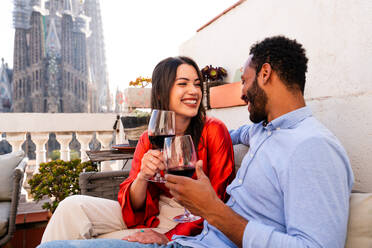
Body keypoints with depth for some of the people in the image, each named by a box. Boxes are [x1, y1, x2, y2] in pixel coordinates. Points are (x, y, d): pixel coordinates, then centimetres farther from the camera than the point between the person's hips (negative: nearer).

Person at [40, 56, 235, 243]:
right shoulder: (148, 139, 1)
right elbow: (134, 206, -2)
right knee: (72, 206, -14)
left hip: (187, 228, -4)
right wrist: (142, 177, -24)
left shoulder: (214, 131, -11)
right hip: (153, 215, 4)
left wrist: (170, 236, -21)